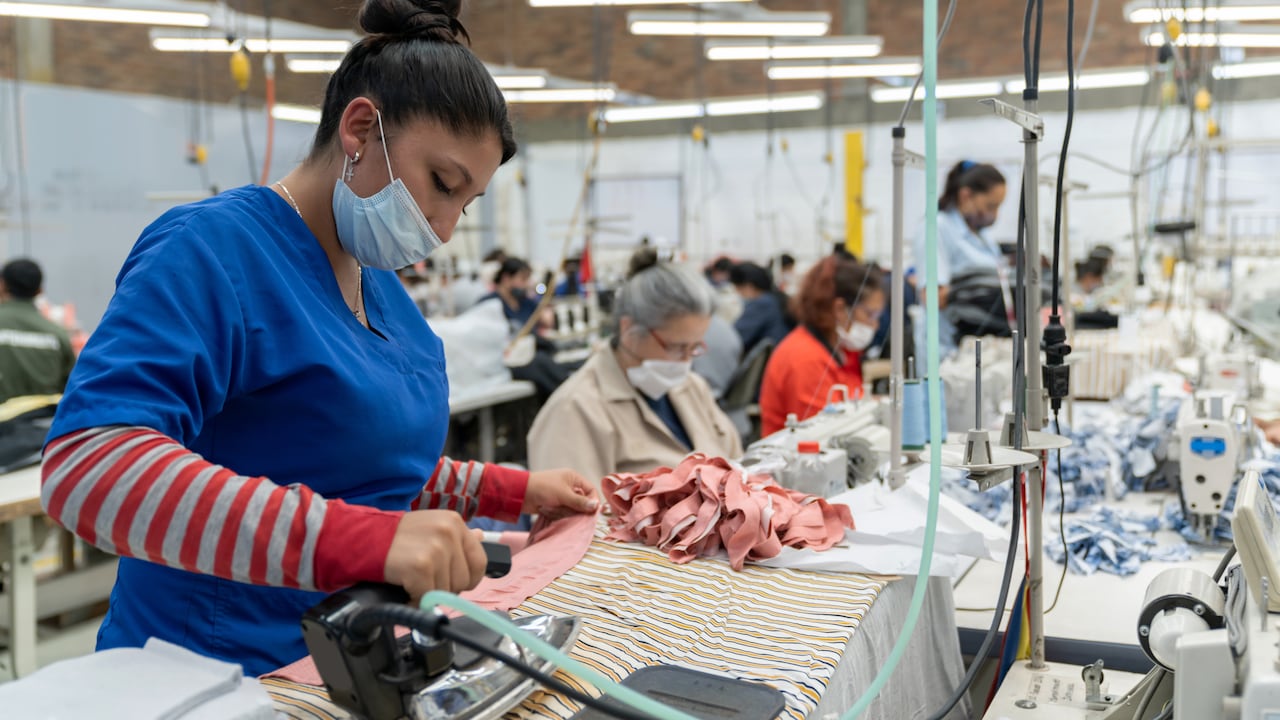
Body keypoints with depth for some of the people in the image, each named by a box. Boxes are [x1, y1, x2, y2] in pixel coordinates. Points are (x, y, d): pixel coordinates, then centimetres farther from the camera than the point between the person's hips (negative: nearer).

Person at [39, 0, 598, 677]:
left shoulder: (379, 282, 8)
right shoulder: (212, 248, -18)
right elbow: (86, 467, -32)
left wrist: (516, 491, 10)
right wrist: (363, 539, -39)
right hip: (212, 676, -7)